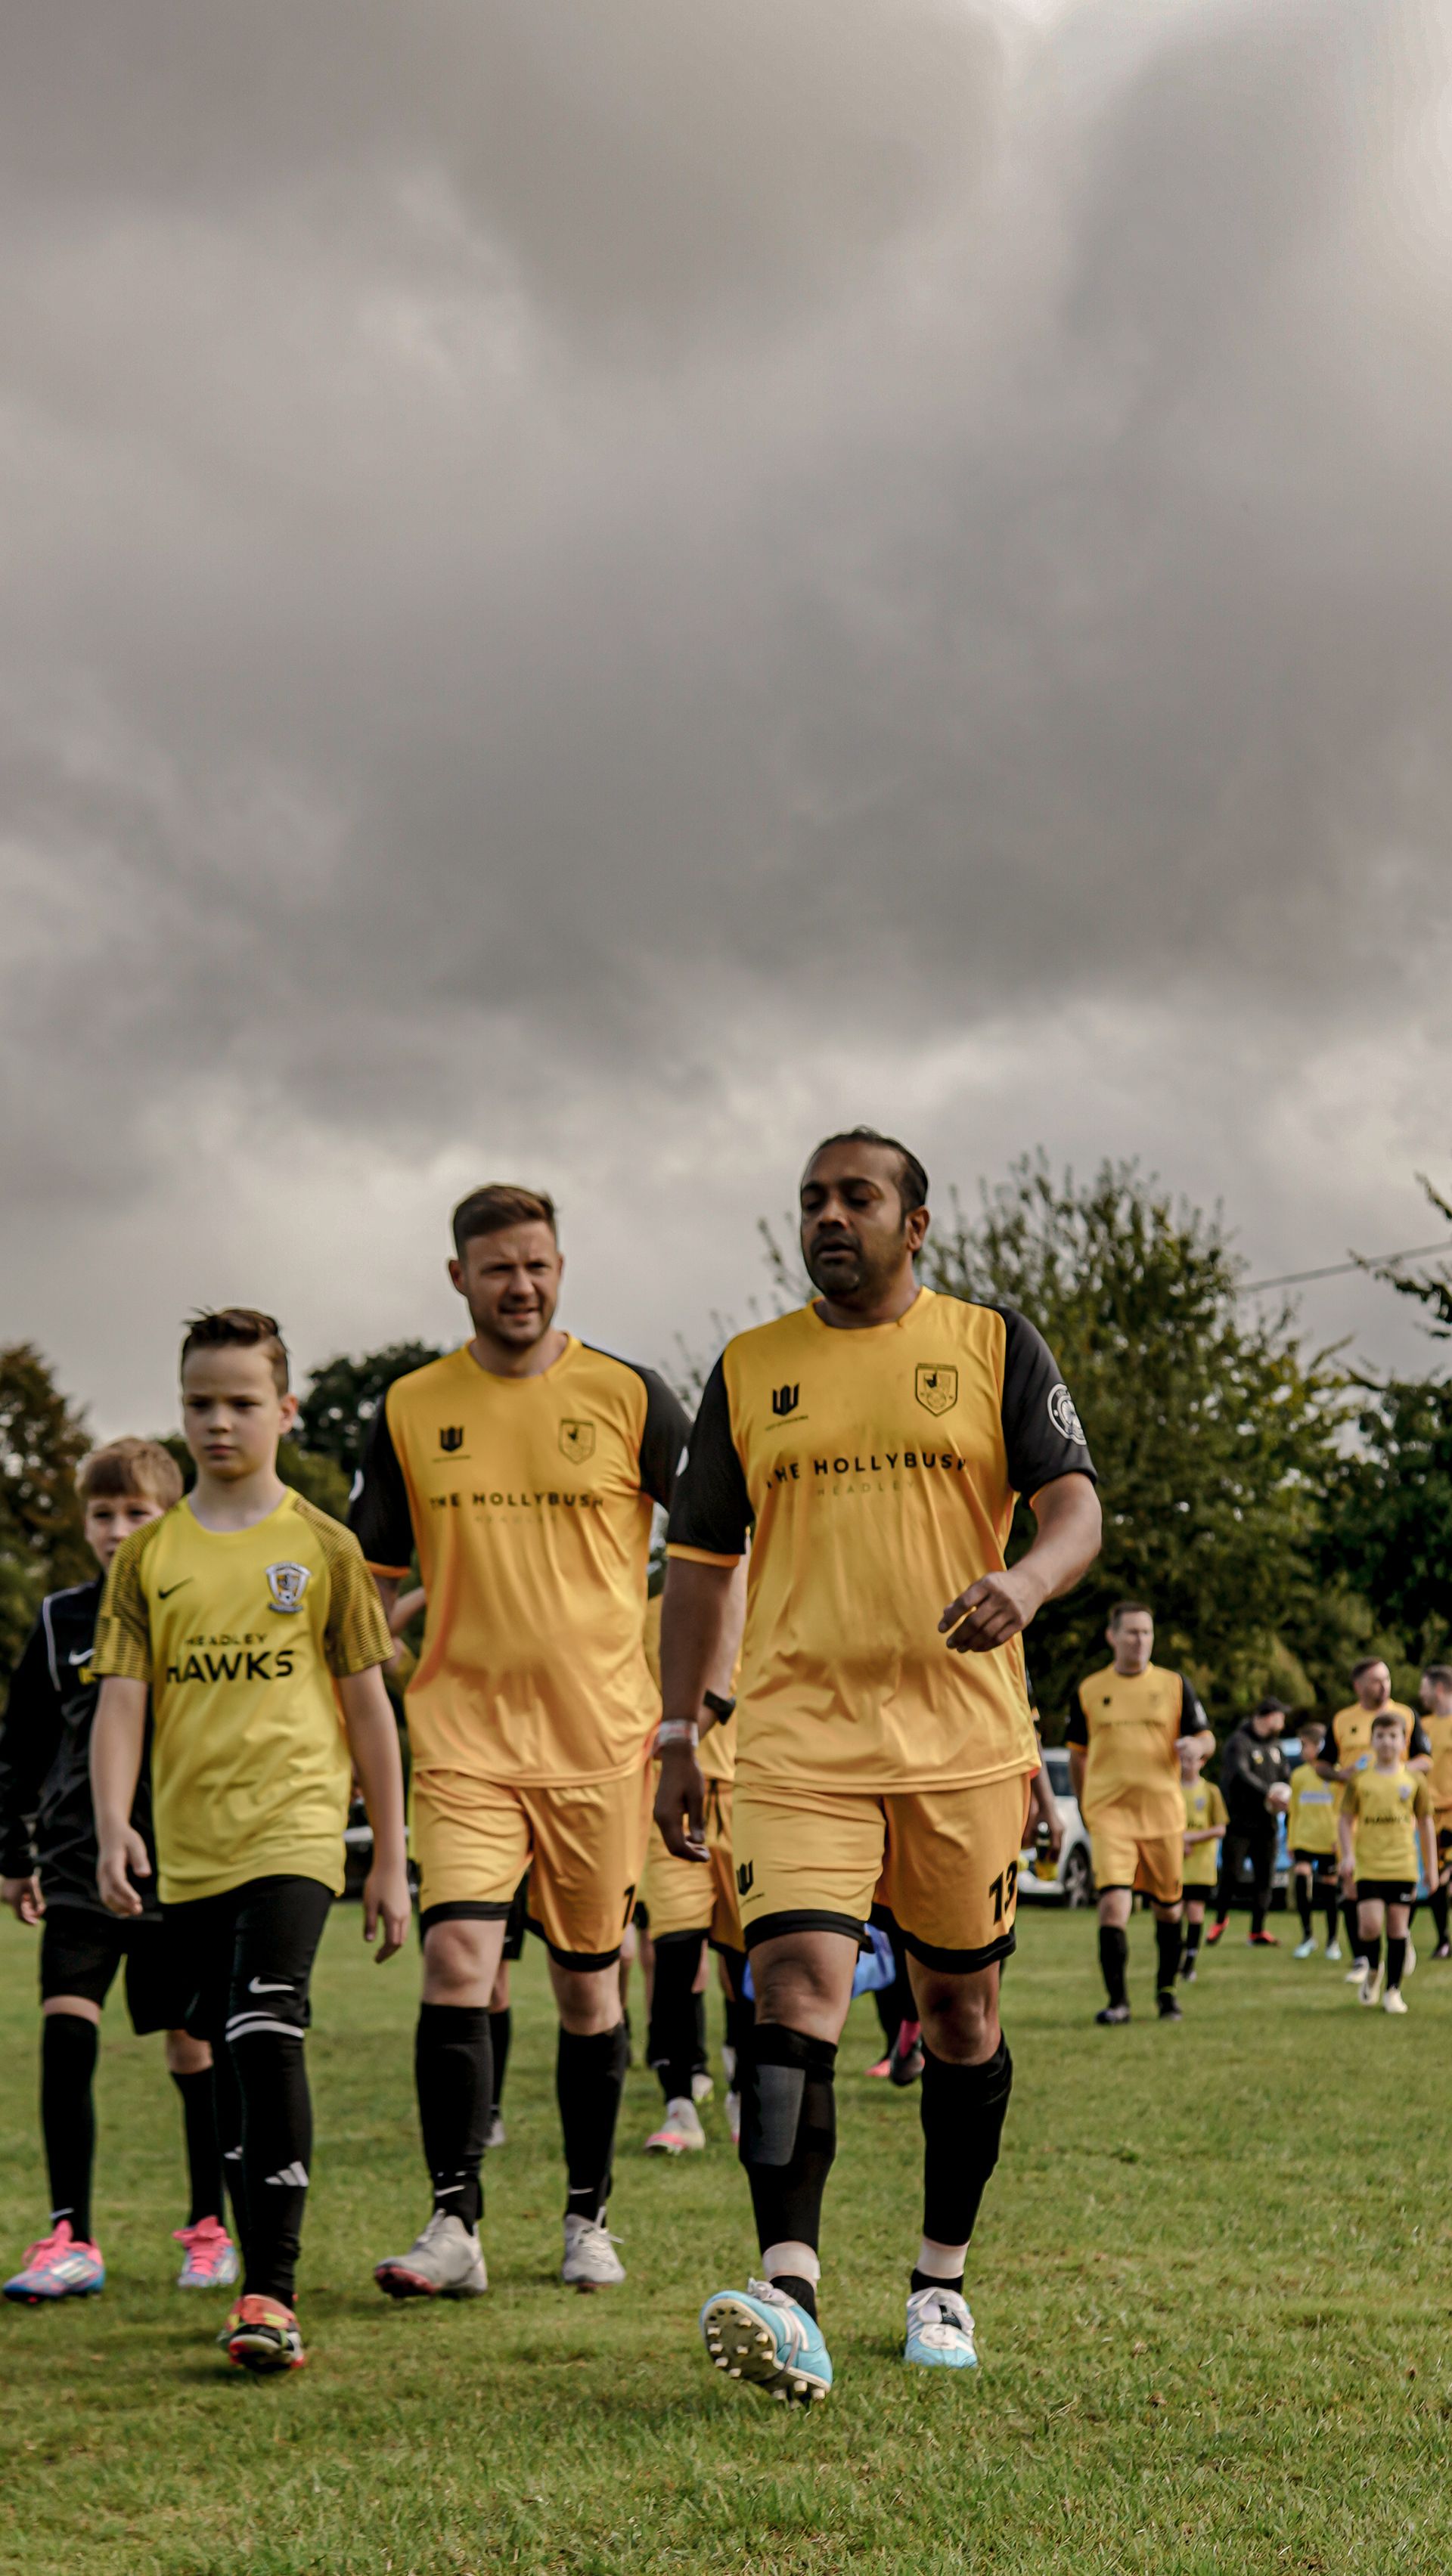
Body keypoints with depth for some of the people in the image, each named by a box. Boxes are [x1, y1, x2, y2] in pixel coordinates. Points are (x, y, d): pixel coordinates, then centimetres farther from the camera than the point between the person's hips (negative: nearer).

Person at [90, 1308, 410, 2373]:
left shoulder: (323, 1546, 4)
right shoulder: (149, 1555, 9)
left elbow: (368, 1705, 6)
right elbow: (122, 1699, 5)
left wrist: (391, 1859, 5)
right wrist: (113, 1826, -11)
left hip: (295, 1828, -4)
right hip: (189, 1845, 4)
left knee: (266, 2033, -20)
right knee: (233, 2055, 10)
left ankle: (272, 2292, -21)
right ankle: (267, 2277, 21)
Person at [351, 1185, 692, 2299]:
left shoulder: (629, 1397, 0)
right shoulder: (411, 1410, 4)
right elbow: (372, 1578, 12)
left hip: (602, 1735, 0)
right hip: (464, 1734, 0)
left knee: (589, 1979, 8)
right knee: (458, 1958, -14)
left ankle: (589, 2217, 22)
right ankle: (454, 2225, -10)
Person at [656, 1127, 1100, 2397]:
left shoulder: (995, 1346, 6)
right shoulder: (749, 1370, 11)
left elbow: (1076, 1506, -3)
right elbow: (701, 1561, 15)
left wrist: (1027, 1581, -26)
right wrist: (680, 1735, 10)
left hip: (964, 1742, 0)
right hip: (796, 1741, 0)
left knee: (960, 2009, 9)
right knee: (798, 1988, -17)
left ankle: (943, 2282, 25)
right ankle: (789, 2297, -25)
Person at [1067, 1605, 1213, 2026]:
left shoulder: (1175, 1686, 5)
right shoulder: (1089, 1691, 6)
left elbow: (1206, 1739, 6)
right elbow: (1078, 1754, 16)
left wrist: (1196, 1744, -18)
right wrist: (1085, 1809, 15)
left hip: (1163, 1813, 1)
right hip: (1109, 1814, -1)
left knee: (1168, 1907, 9)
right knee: (1113, 1903, -16)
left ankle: (1166, 1992, 28)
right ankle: (1117, 2001, -11)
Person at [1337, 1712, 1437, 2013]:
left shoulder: (1414, 1779, 4)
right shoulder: (1360, 1779, 2)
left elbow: (1426, 1823, 10)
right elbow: (1345, 1819, 4)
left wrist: (1431, 1867, 8)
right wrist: (1348, 1855, -8)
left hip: (1403, 1866, 1)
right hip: (1368, 1866, -1)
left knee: (1398, 1926, 1)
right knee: (1370, 1924, -13)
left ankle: (1393, 1991, 12)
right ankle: (1372, 1970, 17)